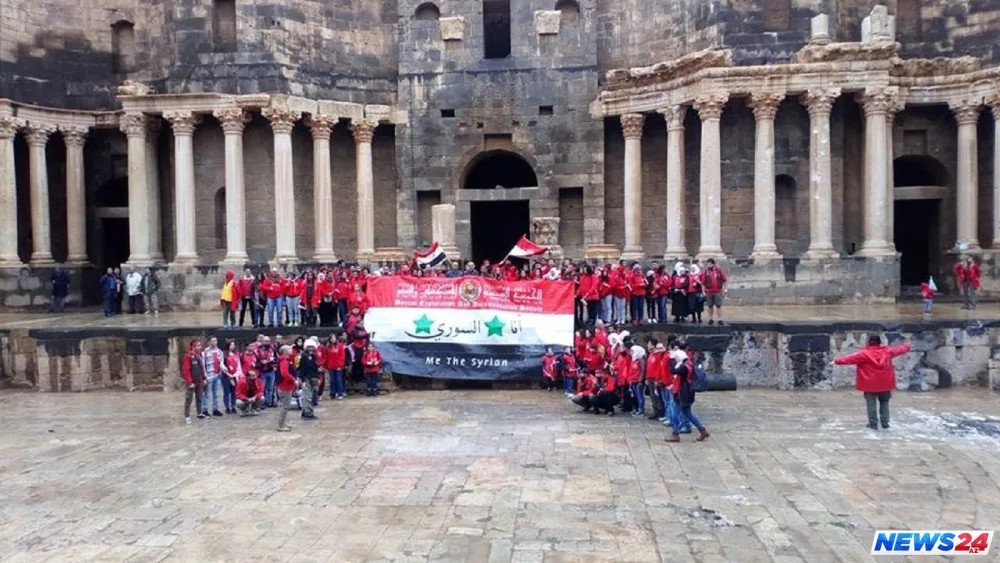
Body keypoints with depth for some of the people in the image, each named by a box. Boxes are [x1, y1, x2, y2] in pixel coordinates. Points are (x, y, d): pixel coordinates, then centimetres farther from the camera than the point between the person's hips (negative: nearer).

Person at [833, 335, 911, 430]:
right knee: (884, 402, 19)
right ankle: (885, 422, 18)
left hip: (870, 384, -4)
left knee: (871, 404, 4)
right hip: (885, 383, 4)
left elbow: (851, 358, -16)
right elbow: (899, 349, 17)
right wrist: (907, 345, 38)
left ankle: (873, 423, 3)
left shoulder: (864, 353, -14)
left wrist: (837, 361, -12)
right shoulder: (887, 351, 0)